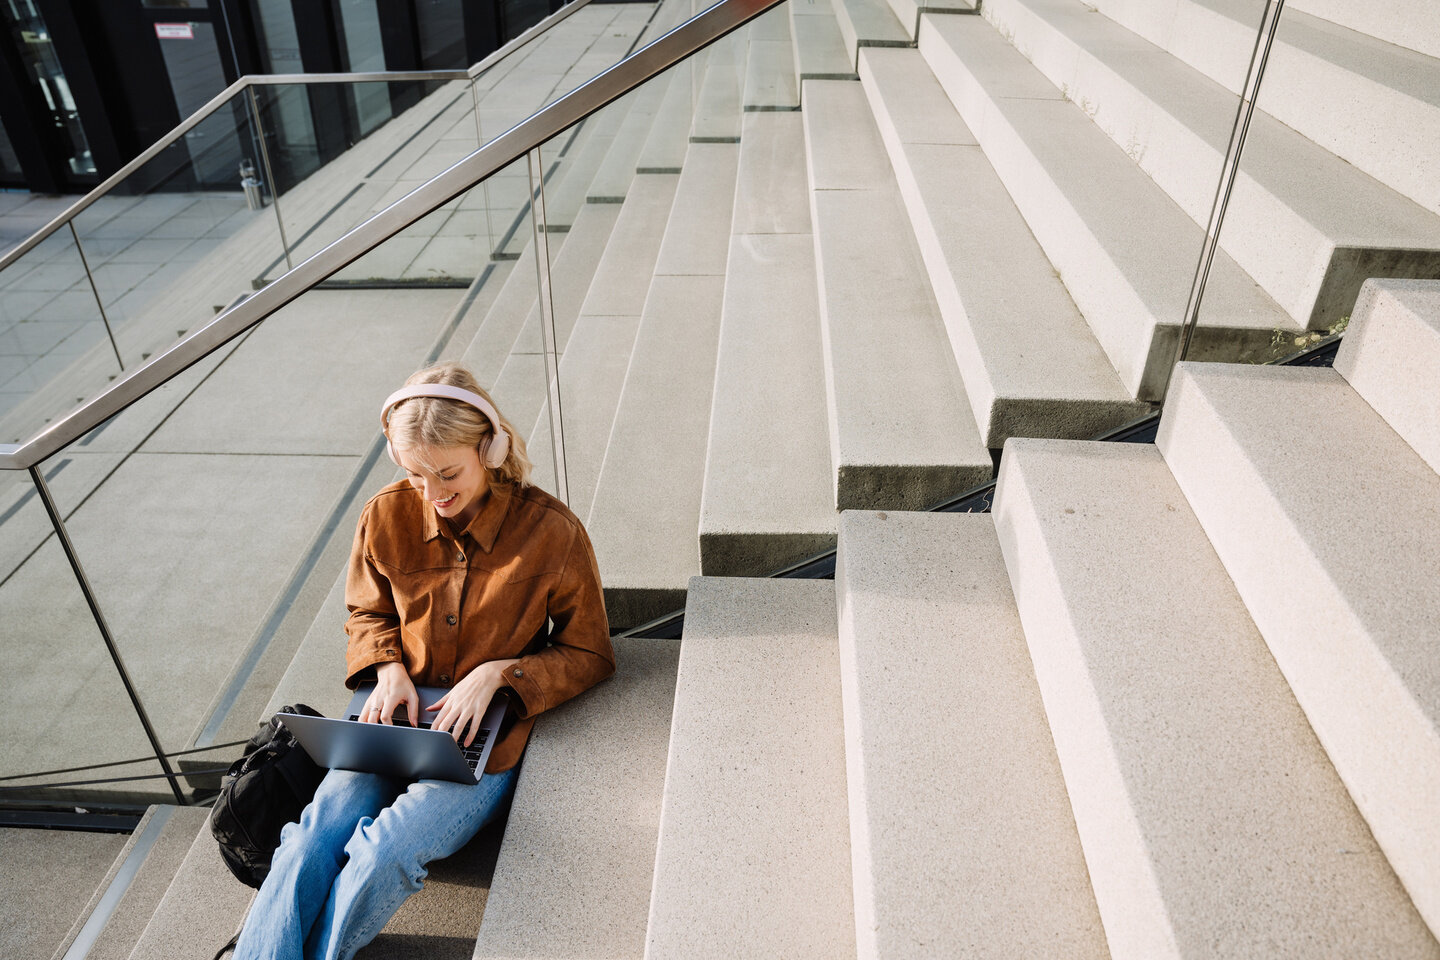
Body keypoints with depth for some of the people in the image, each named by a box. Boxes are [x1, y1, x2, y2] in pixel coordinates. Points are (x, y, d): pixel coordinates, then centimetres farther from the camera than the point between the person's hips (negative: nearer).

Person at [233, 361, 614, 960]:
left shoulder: (551, 533, -13)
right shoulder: (387, 516, -3)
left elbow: (588, 655, -2)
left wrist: (498, 673, -16)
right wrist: (388, 668, -6)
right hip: (393, 720, 4)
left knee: (386, 850, -25)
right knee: (311, 840, -21)